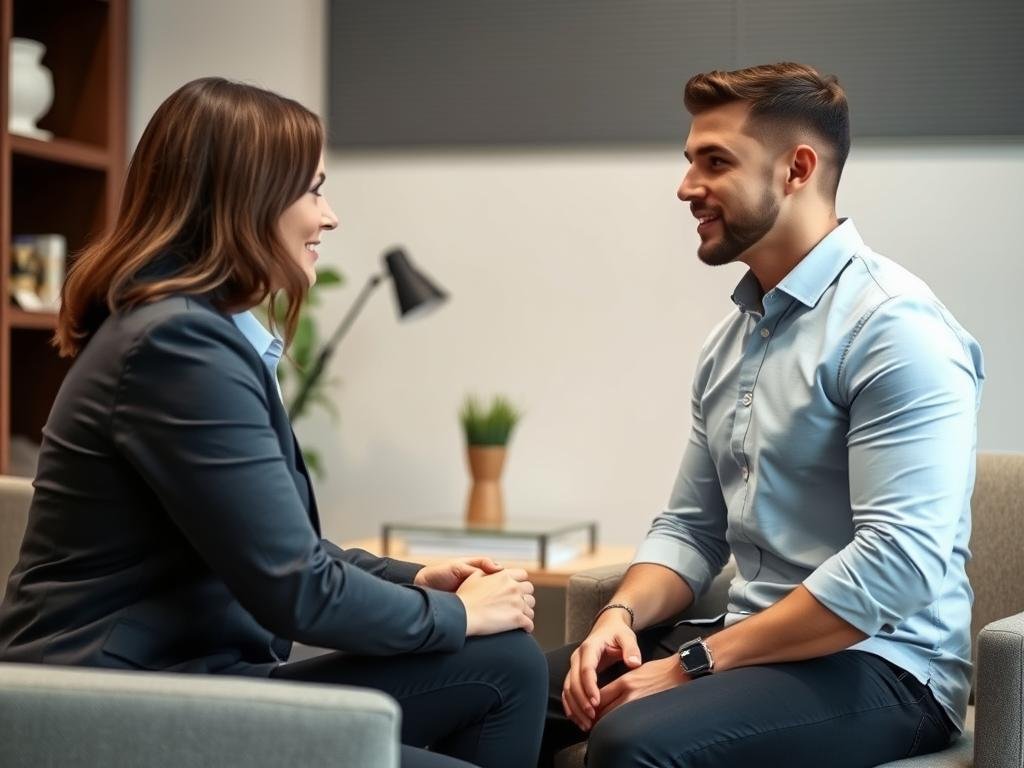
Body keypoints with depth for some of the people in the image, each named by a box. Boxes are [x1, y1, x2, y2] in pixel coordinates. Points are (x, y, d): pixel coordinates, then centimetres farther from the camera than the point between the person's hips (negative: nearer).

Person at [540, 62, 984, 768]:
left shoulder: (893, 327, -15)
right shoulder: (732, 338, 13)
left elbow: (898, 565, -24)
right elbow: (691, 527, 16)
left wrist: (693, 665, -22)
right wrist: (620, 618, -6)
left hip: (880, 664, -8)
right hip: (754, 642, 8)